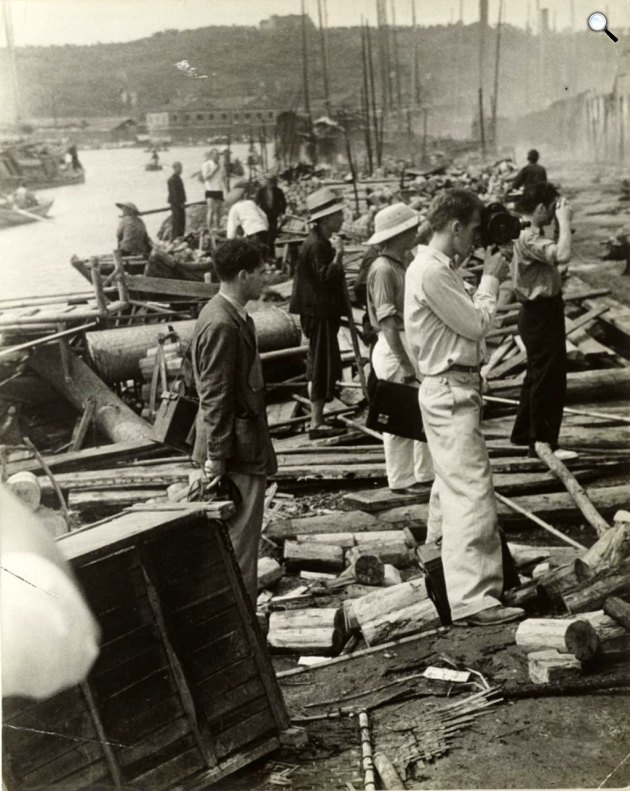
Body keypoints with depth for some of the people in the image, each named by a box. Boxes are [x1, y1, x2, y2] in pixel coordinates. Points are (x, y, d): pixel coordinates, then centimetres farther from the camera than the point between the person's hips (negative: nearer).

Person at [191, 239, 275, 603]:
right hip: (238, 449, -10)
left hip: (243, 440, 10)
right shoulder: (221, 325, -22)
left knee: (239, 533, 19)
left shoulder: (232, 316, 10)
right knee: (241, 536, -1)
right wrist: (217, 456, -19)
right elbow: (215, 397, -22)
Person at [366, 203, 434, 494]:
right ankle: (401, 481, 13)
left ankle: (424, 474, 25)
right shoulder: (383, 269, -17)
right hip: (394, 349, -9)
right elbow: (387, 322, -21)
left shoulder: (402, 263, 13)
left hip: (413, 346, 9)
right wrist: (404, 363, -22)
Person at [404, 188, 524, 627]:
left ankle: (442, 573, 35)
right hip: (450, 391, -11)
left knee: (451, 485, 21)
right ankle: (472, 599, -14)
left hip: (452, 390, 11)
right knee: (471, 491, -14)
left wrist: (488, 279, 8)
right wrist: (491, 279, -4)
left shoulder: (440, 268, 14)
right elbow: (476, 325, -15)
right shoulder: (431, 271, -19)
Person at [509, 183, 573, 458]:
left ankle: (523, 433, 33)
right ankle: (543, 443, 5)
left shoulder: (527, 233, 11)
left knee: (537, 376, 21)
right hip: (542, 314, -11)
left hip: (538, 313, 11)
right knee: (550, 379, -3)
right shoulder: (529, 237, -22)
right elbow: (563, 254, -37)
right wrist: (564, 221, -26)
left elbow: (553, 257, 14)